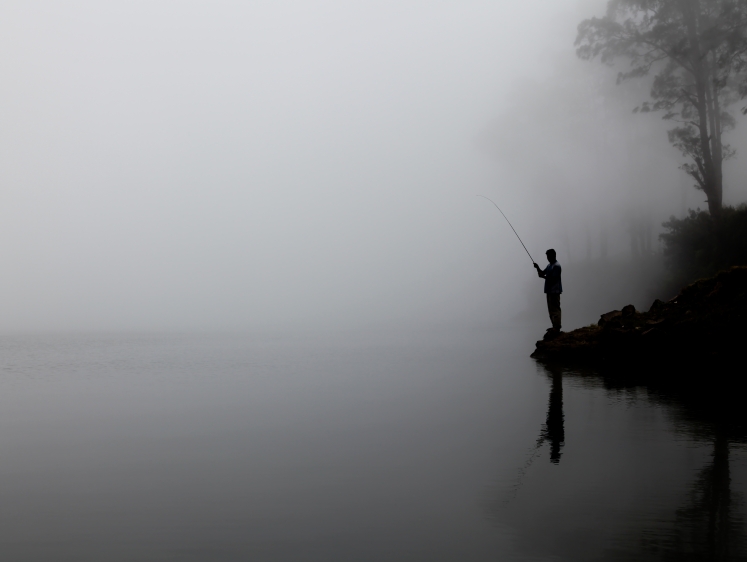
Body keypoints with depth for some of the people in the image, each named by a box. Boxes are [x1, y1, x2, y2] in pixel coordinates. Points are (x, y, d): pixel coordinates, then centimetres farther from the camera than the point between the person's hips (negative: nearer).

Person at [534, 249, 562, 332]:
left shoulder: (556, 266, -14)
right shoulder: (549, 265, 16)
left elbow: (553, 279, -19)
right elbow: (542, 273, 18)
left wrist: (544, 276, -16)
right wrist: (537, 268, 2)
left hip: (554, 291, -10)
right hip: (550, 290, 10)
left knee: (555, 309, -10)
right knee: (551, 309, 13)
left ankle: (557, 328, -10)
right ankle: (555, 327, 19)